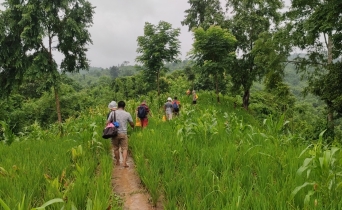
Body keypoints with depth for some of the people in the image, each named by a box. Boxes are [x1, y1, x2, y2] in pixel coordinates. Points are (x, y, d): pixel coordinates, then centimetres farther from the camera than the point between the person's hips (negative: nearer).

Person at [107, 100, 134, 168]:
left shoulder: (113, 113, 0)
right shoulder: (127, 114, 0)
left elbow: (107, 123, -1)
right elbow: (132, 124, 9)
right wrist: (133, 127, 32)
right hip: (123, 133, -1)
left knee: (116, 148, 13)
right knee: (124, 148, 2)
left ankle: (117, 162, 23)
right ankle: (124, 162, -9)